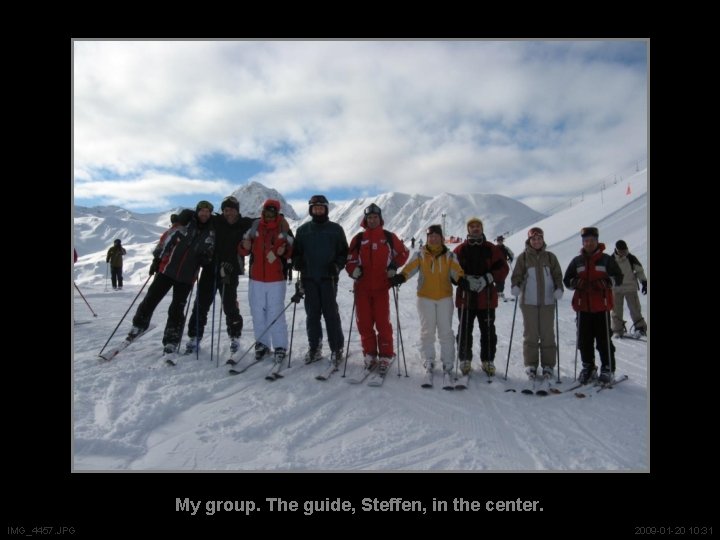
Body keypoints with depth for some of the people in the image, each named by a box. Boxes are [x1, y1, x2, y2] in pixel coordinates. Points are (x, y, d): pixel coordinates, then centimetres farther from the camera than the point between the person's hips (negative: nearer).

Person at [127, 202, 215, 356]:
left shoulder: (210, 234, 7)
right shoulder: (185, 222, -1)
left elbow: (207, 258, 14)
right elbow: (167, 239, 1)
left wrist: (206, 258, -8)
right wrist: (157, 258, -1)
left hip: (187, 276, 1)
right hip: (167, 269, -1)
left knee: (177, 309, 3)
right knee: (151, 298, 4)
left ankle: (171, 340, 14)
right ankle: (139, 323, 28)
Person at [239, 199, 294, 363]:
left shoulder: (283, 228, -2)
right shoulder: (254, 226, 3)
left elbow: (292, 251, 2)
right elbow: (243, 250, 8)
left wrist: (284, 251, -19)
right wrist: (245, 246, -14)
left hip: (276, 279, -3)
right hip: (256, 278, 3)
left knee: (276, 313, -2)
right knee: (258, 312, 10)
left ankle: (280, 347, 7)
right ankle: (262, 344, 23)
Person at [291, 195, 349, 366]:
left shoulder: (336, 229, 6)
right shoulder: (303, 230, 12)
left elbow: (344, 252, 7)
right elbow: (296, 251, 15)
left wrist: (337, 265, -10)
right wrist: (297, 262, -5)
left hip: (328, 278, -2)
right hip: (309, 278, 2)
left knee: (331, 313, -3)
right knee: (312, 314, 6)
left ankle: (337, 349, 5)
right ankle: (314, 348, 15)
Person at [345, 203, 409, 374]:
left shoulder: (388, 237, 4)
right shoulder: (359, 238, 6)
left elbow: (403, 252, 14)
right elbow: (350, 259, 9)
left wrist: (394, 265, -1)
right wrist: (353, 270, -10)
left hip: (381, 286, -2)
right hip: (362, 287, 2)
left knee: (383, 322, -2)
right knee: (364, 323, 5)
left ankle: (386, 356, 10)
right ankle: (369, 355, 19)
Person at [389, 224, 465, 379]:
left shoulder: (450, 256, 4)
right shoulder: (420, 255, 3)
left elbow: (456, 271, -9)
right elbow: (410, 268, -10)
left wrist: (461, 280, -31)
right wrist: (399, 277, -30)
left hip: (445, 297, 0)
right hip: (425, 297, 0)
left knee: (445, 331, 3)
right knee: (427, 331, 6)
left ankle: (447, 363, 13)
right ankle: (428, 361, 18)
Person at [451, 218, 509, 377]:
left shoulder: (492, 249, 6)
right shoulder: (460, 250, 5)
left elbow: (503, 268, 1)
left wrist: (487, 279, -13)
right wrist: (466, 280, -16)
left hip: (487, 298, 1)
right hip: (465, 297, 0)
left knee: (488, 331, 7)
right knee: (465, 330, 6)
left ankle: (488, 361, 20)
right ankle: (465, 360, 19)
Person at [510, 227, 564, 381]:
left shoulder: (550, 257, 8)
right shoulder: (523, 257, 5)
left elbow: (557, 275, 8)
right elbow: (517, 275, 3)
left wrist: (559, 289, -8)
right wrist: (515, 286, -16)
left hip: (548, 301, 1)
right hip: (528, 301, -1)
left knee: (547, 334, 4)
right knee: (530, 334, 4)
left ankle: (548, 365, 14)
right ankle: (531, 365, 13)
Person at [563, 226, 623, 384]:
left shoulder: (606, 259, 4)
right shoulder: (577, 261, 10)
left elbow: (618, 277, 4)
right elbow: (567, 280, 12)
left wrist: (607, 282, -15)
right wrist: (576, 283, -9)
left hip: (601, 306, -2)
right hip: (583, 307, 3)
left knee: (603, 339, 0)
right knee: (584, 340, 6)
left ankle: (608, 369, 12)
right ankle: (588, 368, 19)